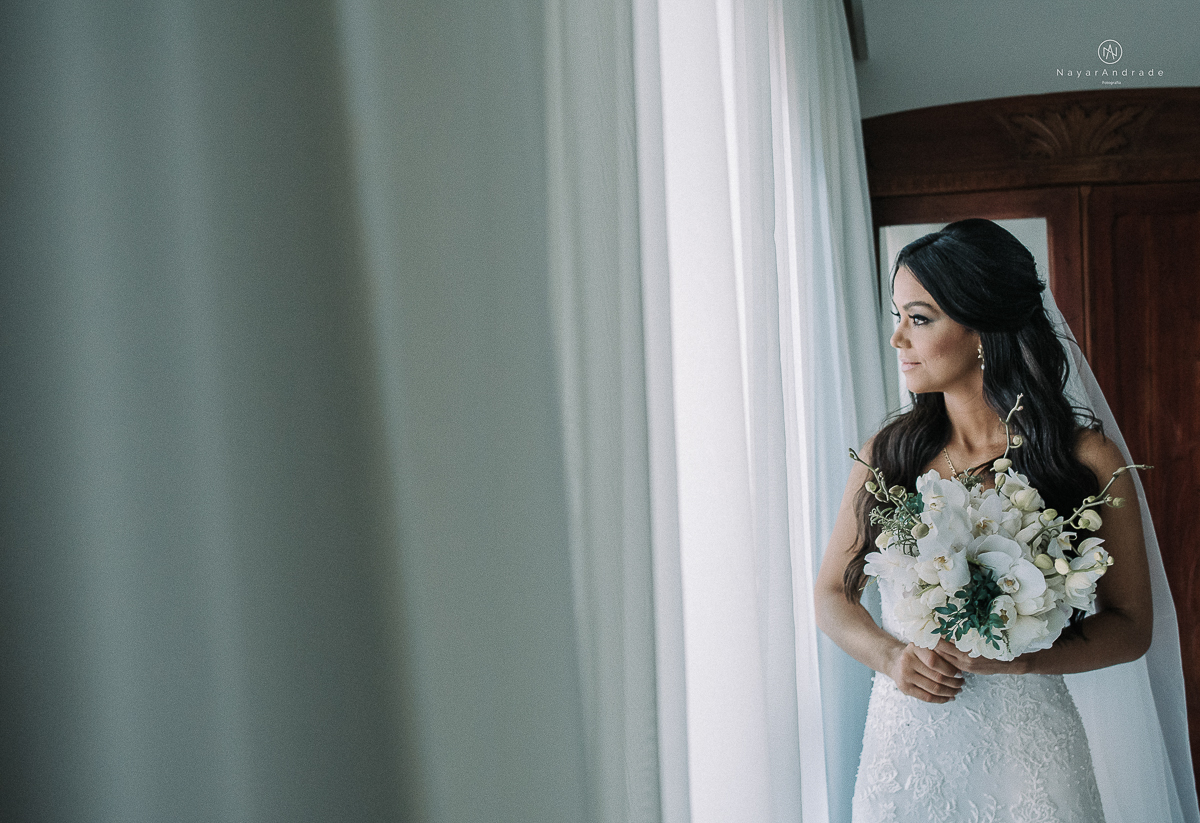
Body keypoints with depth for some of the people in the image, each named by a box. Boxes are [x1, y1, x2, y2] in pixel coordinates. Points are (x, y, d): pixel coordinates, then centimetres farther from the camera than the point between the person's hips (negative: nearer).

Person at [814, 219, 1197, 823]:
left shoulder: (1087, 459, -6)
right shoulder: (887, 454, 1)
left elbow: (1130, 627, -2)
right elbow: (833, 596, 8)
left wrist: (1019, 655, -17)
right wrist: (892, 657, -12)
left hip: (1020, 749, -2)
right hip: (903, 743, 2)